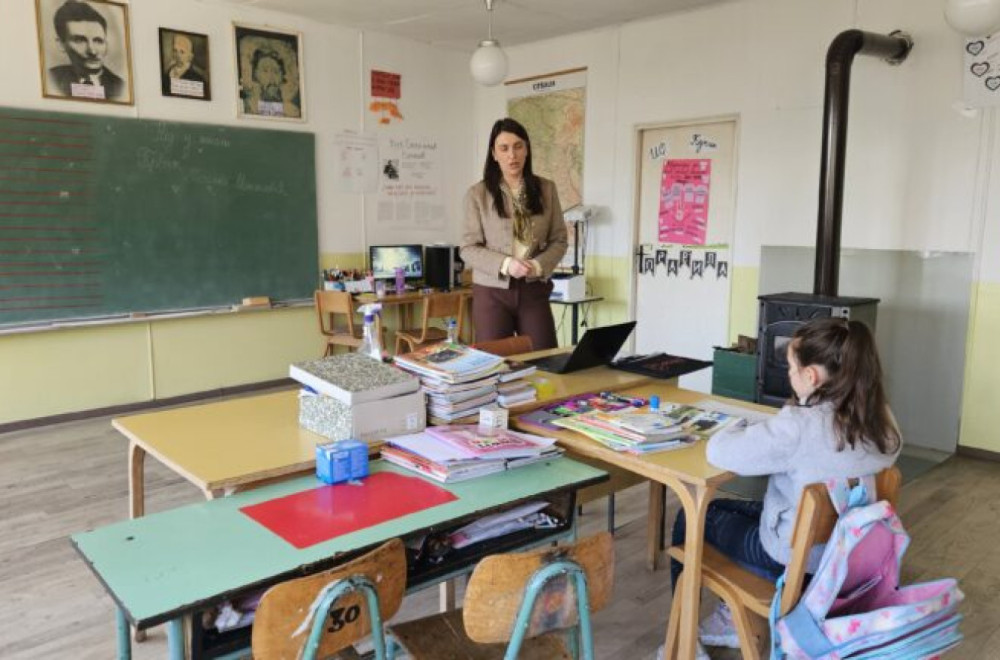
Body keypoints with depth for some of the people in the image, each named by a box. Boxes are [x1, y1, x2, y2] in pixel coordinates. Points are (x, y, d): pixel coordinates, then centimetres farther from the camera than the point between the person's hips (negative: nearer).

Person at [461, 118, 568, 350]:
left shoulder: (546, 189, 5)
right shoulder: (478, 194, -3)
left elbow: (559, 240, 6)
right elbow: (469, 249, -4)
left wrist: (539, 265, -13)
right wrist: (505, 264, -19)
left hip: (534, 290, 2)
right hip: (492, 292, -2)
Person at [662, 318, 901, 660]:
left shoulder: (799, 425, -31)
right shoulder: (880, 417, -7)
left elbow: (719, 452, -24)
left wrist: (744, 431, -5)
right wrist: (768, 433, 2)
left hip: (798, 558, -7)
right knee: (738, 510, 29)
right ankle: (734, 620, 35)